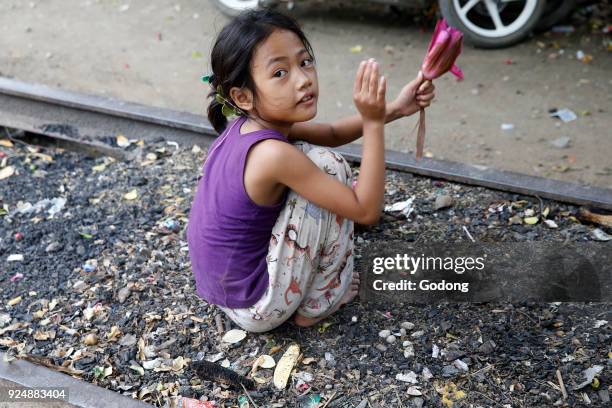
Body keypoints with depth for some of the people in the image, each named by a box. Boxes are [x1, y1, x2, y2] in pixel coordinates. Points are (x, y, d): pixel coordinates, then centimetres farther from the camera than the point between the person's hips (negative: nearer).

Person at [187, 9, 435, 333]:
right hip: (258, 310, -8)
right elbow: (367, 211, -24)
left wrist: (393, 109, -1)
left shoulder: (250, 124, -5)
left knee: (306, 158, 15)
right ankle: (318, 304, 1)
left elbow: (332, 133, 11)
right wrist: (373, 121, -25)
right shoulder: (273, 154, -30)